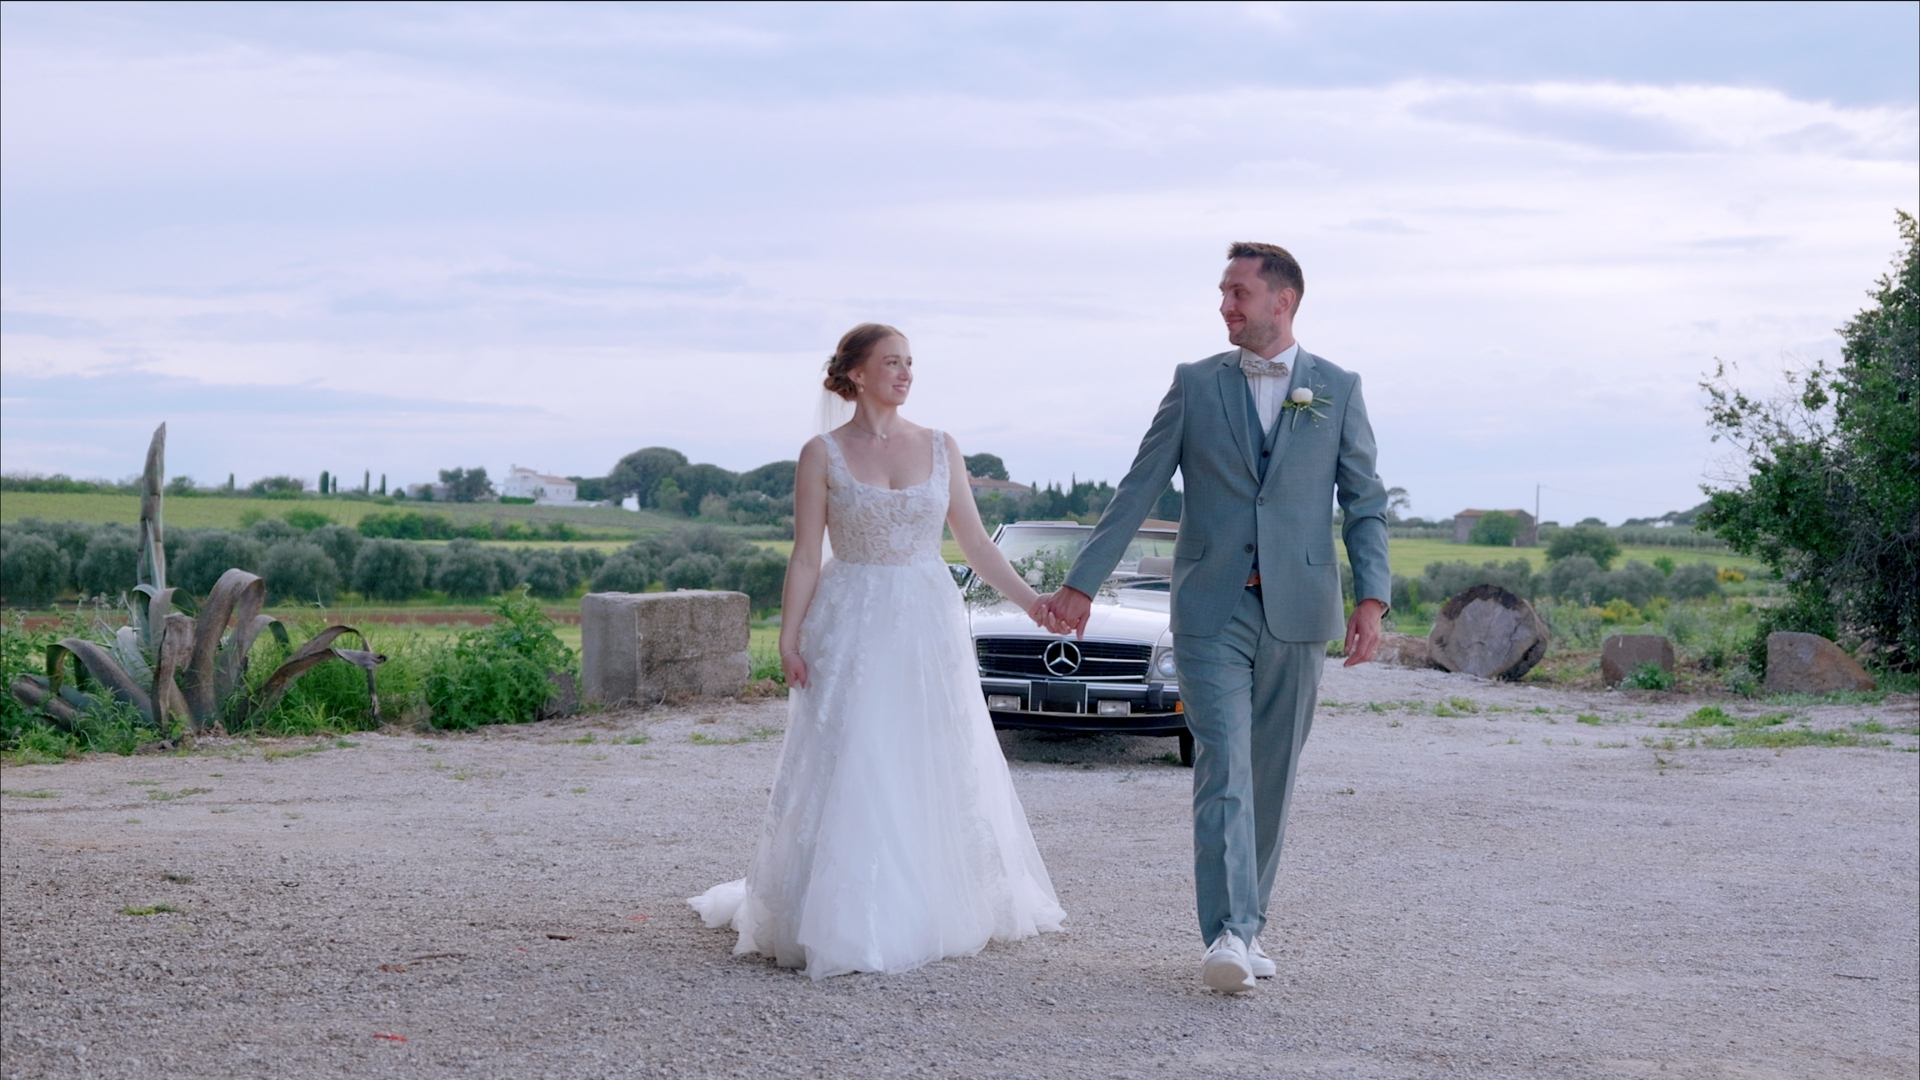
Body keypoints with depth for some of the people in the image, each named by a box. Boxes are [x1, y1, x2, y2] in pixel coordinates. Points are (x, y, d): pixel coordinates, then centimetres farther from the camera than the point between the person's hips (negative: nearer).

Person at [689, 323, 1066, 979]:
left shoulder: (940, 449, 7)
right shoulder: (823, 454, 0)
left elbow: (975, 544, 8)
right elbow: (805, 559, -2)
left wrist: (1032, 602, -1)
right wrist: (788, 639, -11)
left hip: (930, 629, 3)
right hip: (852, 630, -3)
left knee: (936, 772, 6)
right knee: (850, 774, -5)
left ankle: (936, 909, 19)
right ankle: (845, 922, 3)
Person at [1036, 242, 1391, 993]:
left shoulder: (1337, 390, 6)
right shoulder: (1195, 384, 6)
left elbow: (1365, 503, 5)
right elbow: (1139, 490, 6)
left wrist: (1371, 599, -7)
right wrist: (1082, 584, 3)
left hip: (1297, 613, 1)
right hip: (1212, 611, -1)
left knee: (1271, 776, 8)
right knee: (1223, 767, -12)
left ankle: (1249, 924, 20)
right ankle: (1229, 933, -19)